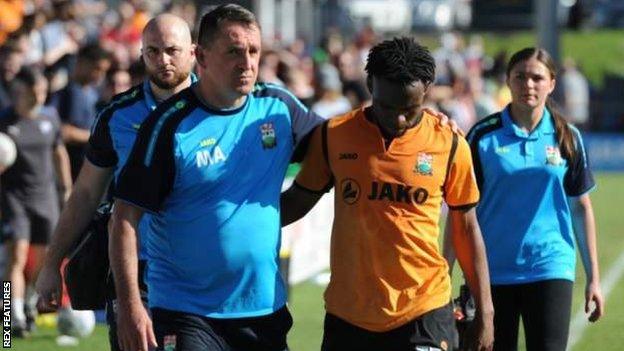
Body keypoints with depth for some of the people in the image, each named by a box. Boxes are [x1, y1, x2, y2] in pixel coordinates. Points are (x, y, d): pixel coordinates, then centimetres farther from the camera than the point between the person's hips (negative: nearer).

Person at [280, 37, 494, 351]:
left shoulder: (449, 145, -2)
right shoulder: (333, 136, 0)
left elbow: (466, 228, 7)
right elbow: (298, 201, 12)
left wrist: (485, 310, 6)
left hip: (424, 313, -2)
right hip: (348, 314, 2)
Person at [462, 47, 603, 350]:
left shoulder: (566, 138, 4)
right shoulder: (483, 136, -1)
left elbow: (581, 208, 9)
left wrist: (593, 277, 7)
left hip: (550, 269, 0)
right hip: (492, 272, 0)